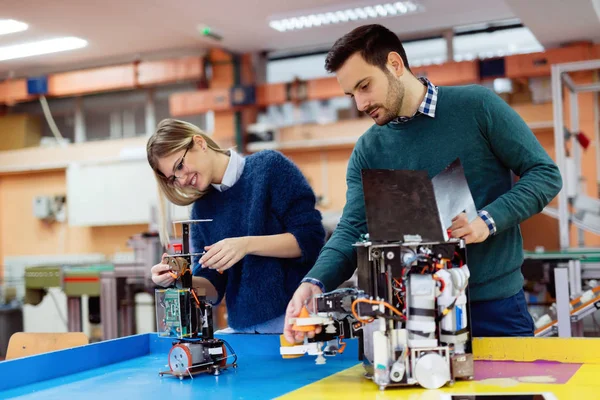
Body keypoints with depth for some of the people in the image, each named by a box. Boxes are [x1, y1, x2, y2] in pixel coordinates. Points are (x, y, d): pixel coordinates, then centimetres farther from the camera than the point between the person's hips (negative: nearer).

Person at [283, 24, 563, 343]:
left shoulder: (476, 105, -6)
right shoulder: (367, 150, 2)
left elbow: (545, 173, -4)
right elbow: (352, 230, -4)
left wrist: (488, 219, -19)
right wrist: (315, 283, -23)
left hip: (494, 303, -2)